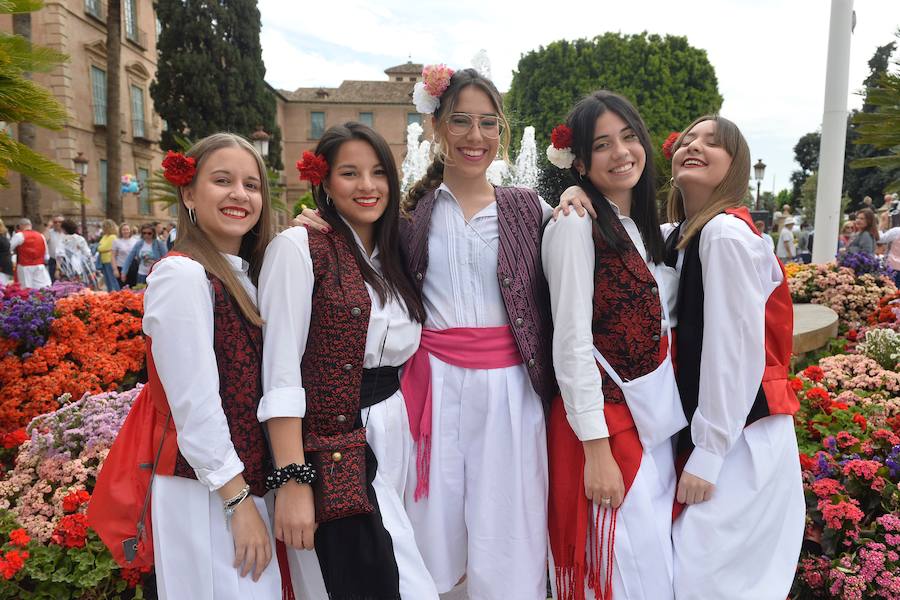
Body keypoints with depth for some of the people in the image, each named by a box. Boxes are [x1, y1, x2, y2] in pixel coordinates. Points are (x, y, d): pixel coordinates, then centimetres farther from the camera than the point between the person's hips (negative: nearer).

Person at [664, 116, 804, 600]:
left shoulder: (727, 234, -17)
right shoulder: (680, 236, 9)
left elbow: (736, 350, -20)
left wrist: (708, 453, -16)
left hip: (741, 439, -8)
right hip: (704, 426, 8)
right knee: (685, 558, 15)